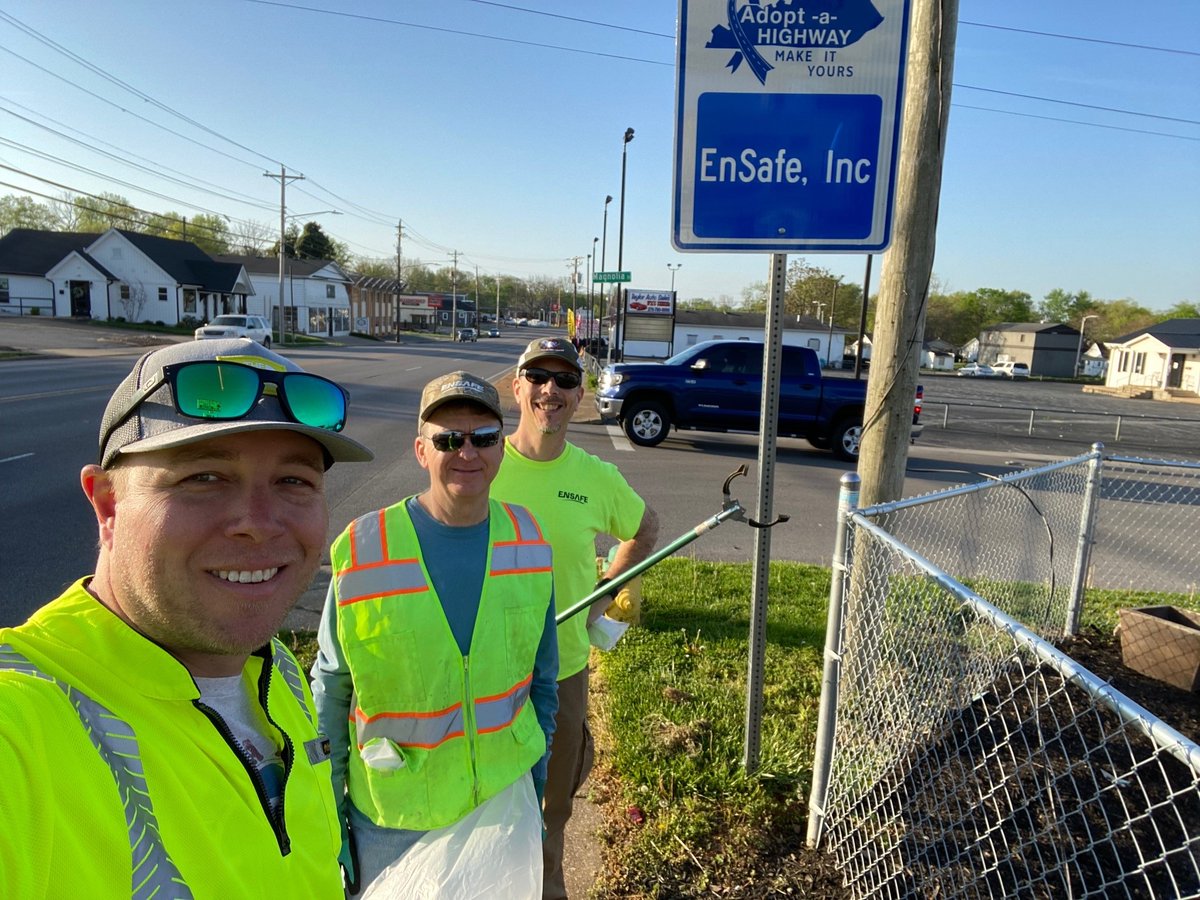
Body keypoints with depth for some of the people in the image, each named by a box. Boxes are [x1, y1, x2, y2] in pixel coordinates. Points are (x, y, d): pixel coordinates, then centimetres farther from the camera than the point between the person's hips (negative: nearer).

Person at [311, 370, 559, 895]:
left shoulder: (529, 543, -8)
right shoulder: (363, 551, -17)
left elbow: (541, 679, 3)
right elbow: (331, 692, -6)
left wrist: (536, 792, 7)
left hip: (505, 800, 2)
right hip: (388, 820, -2)